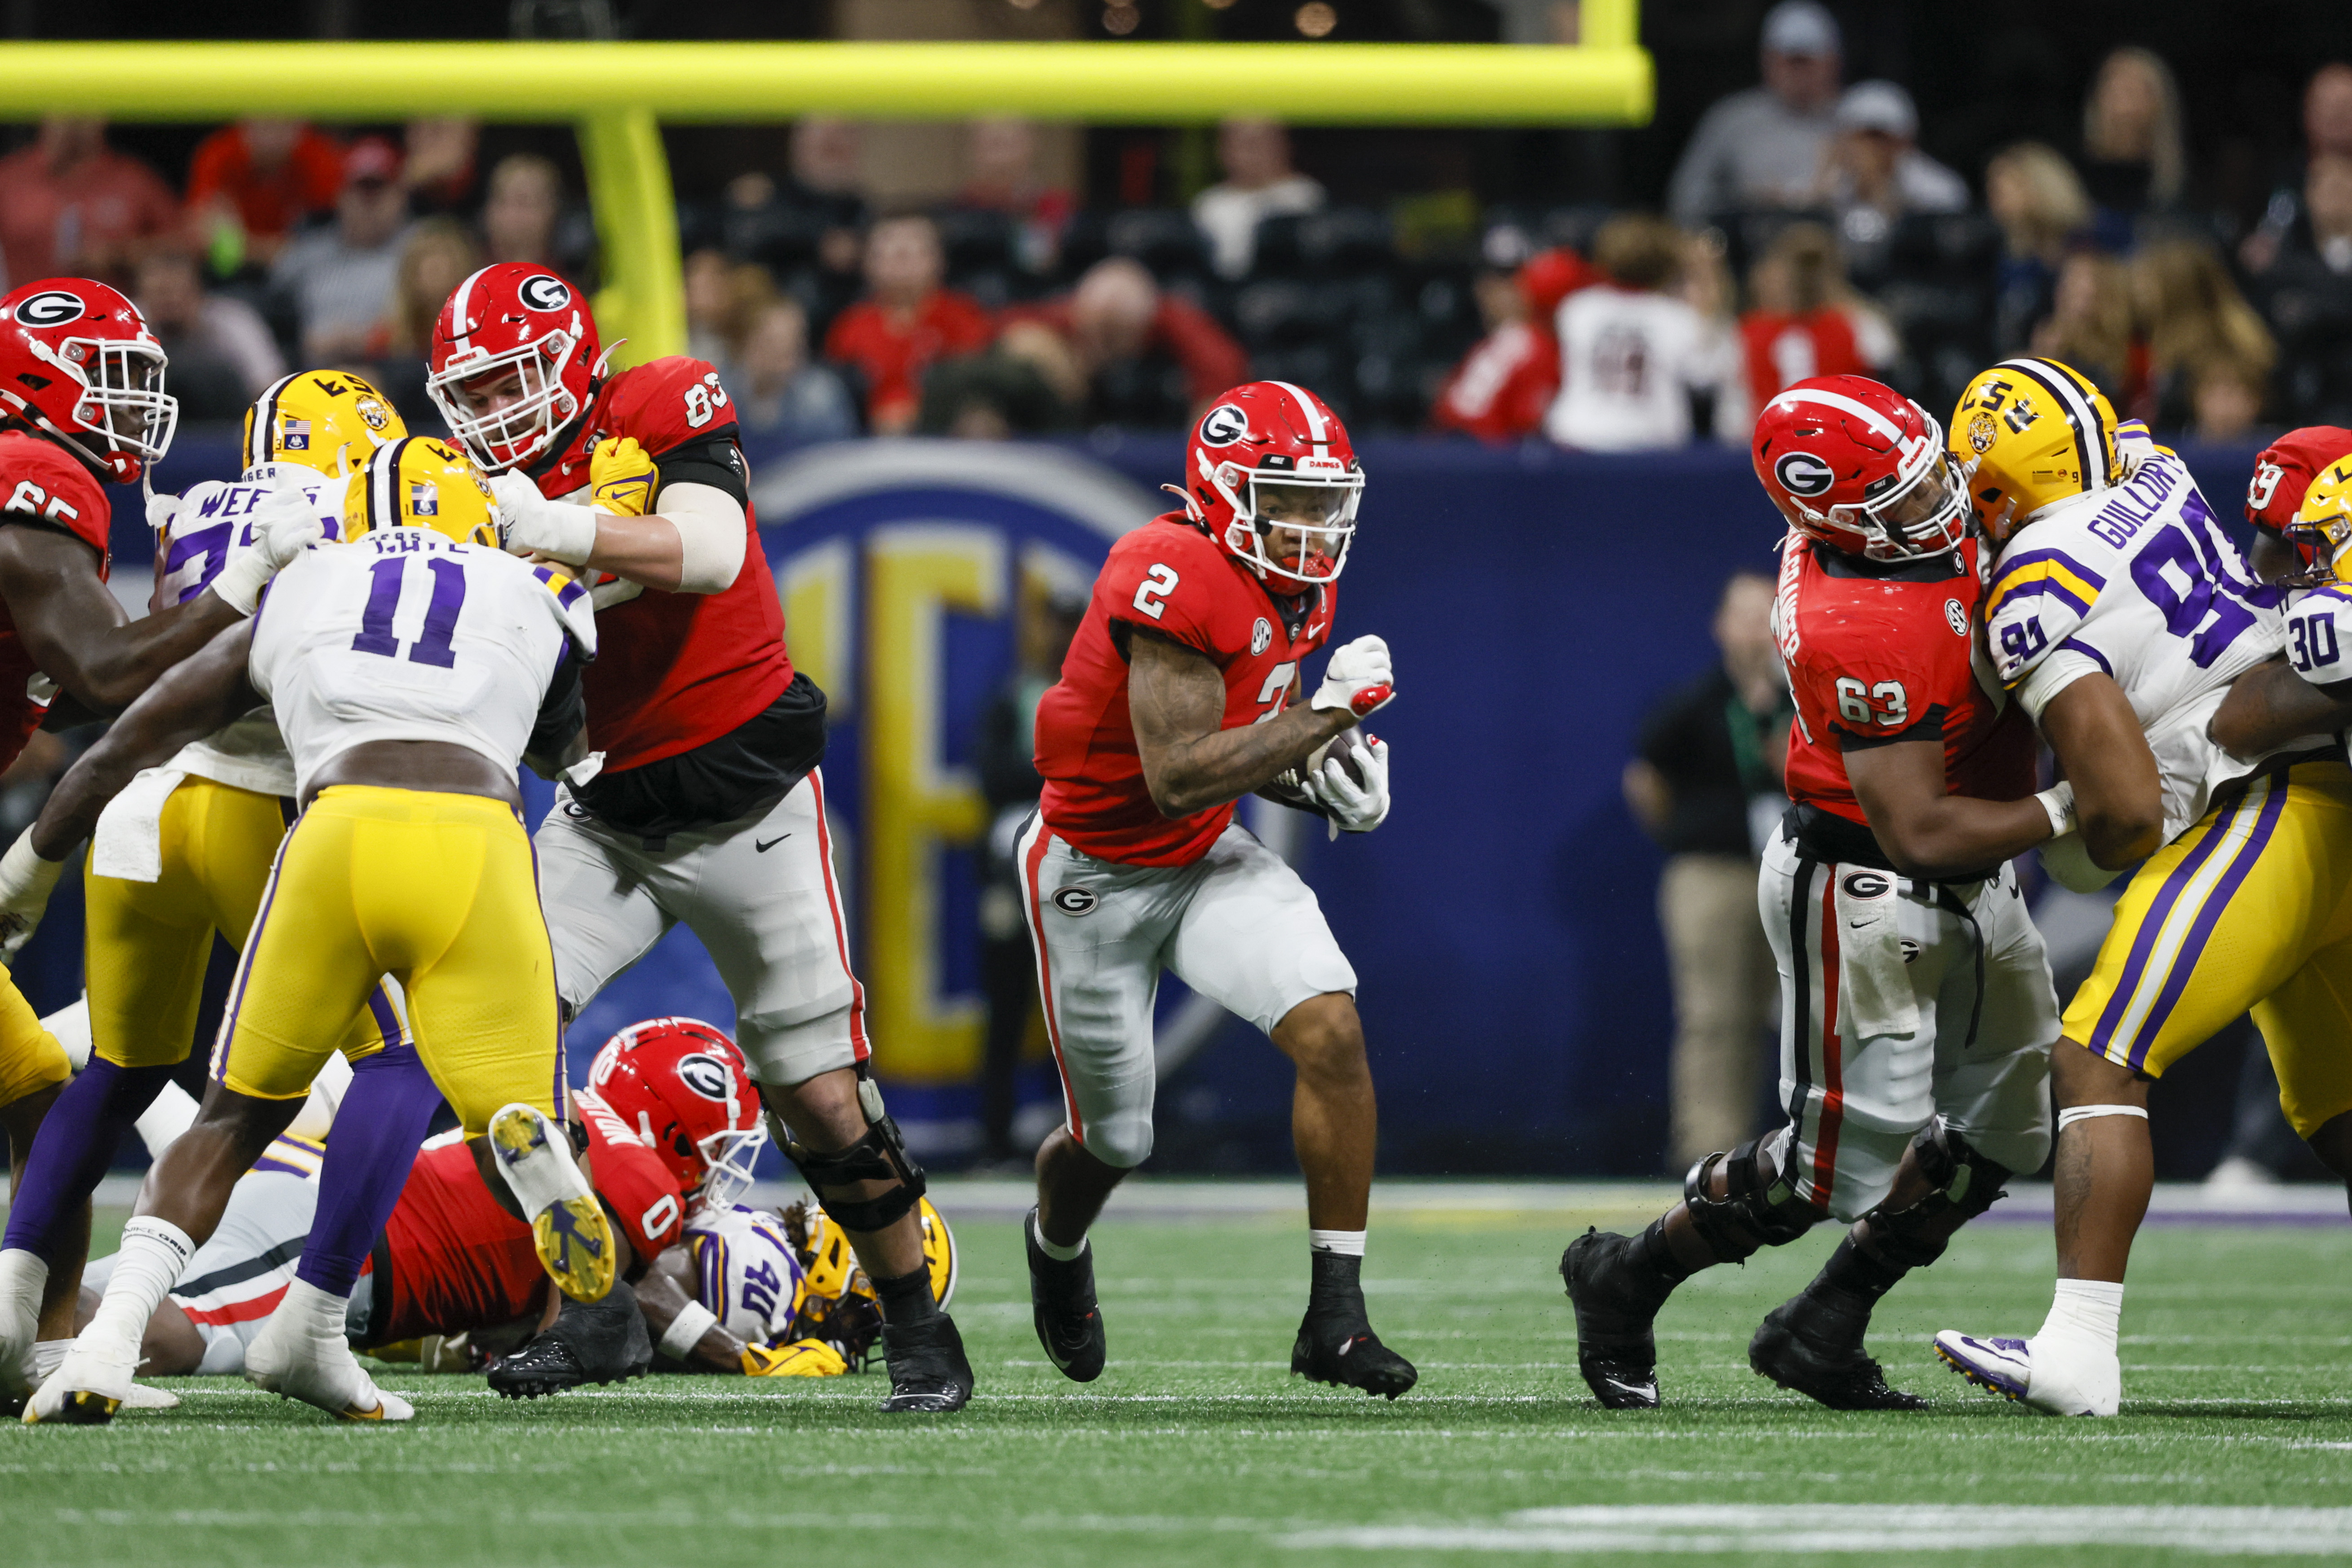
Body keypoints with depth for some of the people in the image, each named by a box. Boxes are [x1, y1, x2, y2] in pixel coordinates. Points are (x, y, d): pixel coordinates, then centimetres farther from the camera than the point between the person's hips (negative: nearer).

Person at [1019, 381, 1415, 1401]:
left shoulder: (1297, 588, 0)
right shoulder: (1174, 578, -28)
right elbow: (1177, 777, -32)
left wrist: (1321, 778, -8)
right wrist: (1327, 715, -30)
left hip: (1209, 860, 6)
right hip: (1098, 876, -6)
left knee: (1331, 1032, -18)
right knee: (1115, 1141, 8)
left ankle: (1336, 1315, -12)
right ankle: (1057, 1244, 46)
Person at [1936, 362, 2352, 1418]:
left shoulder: (2039, 597, -9)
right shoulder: (2155, 472, 12)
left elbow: (2129, 803, -15)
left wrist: (2087, 855, 9)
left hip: (2261, 809, -9)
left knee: (2096, 1067, -11)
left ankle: (2079, 1349, -22)